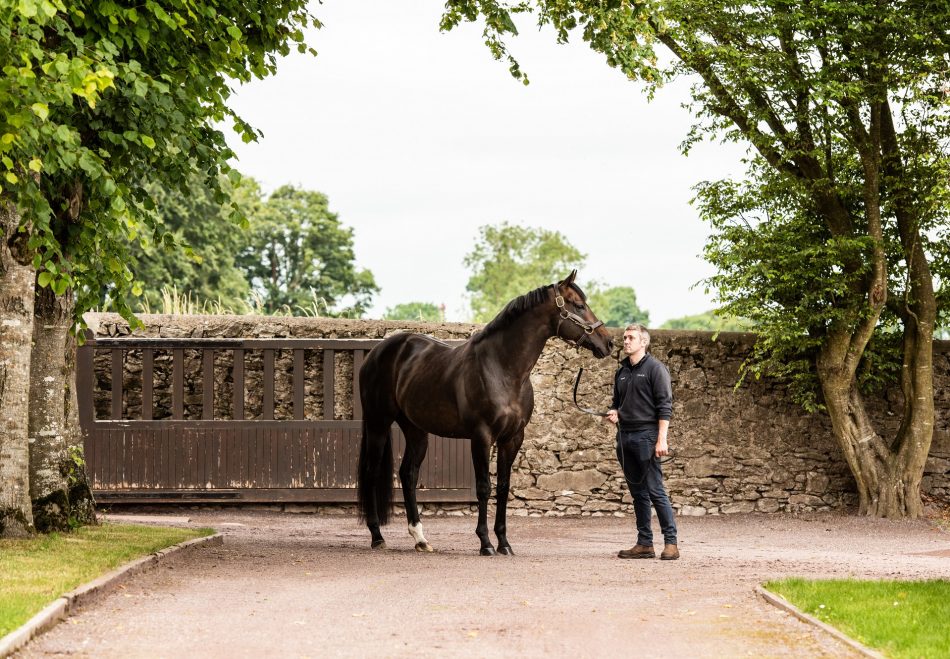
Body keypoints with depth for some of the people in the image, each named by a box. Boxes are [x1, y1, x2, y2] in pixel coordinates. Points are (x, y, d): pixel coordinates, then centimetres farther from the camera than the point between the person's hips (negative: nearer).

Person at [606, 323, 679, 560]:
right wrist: (614, 413, 5)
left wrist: (661, 439, -16)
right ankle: (644, 544, 12)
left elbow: (665, 405, -9)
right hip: (625, 436, 7)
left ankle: (671, 543, -4)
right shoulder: (622, 372, 16)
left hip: (646, 436, -7)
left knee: (655, 491, -8)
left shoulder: (655, 368, -5)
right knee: (638, 493, 9)